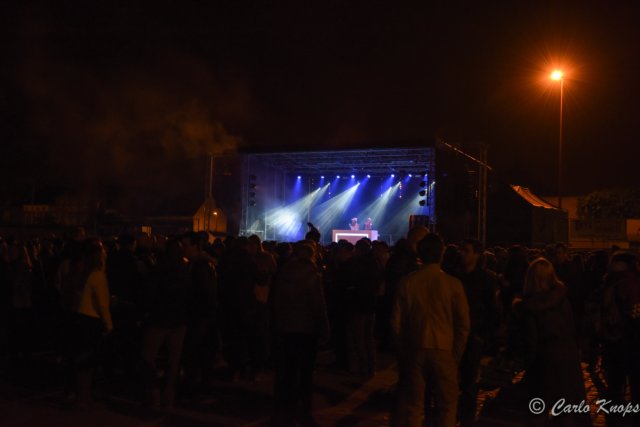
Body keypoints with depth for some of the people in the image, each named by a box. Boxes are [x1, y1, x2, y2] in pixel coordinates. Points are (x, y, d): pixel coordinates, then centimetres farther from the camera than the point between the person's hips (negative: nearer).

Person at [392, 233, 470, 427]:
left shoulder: (408, 282, -6)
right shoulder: (453, 284, -10)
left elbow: (397, 322, -2)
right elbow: (463, 325, -6)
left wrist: (402, 351, 10)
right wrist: (456, 354, 7)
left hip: (416, 350, 2)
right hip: (444, 350, -2)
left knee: (414, 404, 13)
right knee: (446, 405, 11)